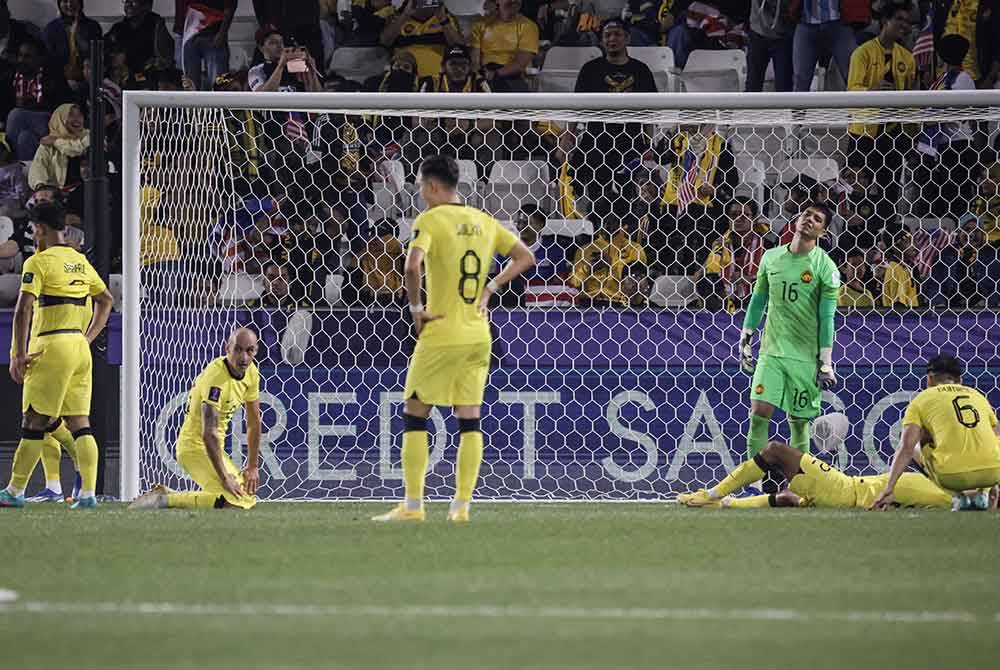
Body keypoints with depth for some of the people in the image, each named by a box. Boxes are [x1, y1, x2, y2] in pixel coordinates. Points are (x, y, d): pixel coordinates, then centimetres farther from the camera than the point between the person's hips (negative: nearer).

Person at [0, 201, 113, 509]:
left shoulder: (39, 262, -8)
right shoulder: (81, 262, 14)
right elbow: (105, 300, 25)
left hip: (52, 346, -7)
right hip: (80, 347, 7)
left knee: (34, 423, -3)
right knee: (80, 423, 5)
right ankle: (88, 493, -2)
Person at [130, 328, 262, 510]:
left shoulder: (251, 372, 3)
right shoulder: (216, 377, -24)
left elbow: (254, 423, 13)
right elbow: (209, 434, -29)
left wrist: (252, 467, 9)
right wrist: (224, 478, -29)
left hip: (210, 447, 9)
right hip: (195, 446, -9)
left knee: (248, 497, 14)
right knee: (237, 501, -23)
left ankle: (166, 494, 16)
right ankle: (163, 499, -13)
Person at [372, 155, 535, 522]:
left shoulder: (429, 220, -10)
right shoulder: (483, 221, 9)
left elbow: (412, 266, -26)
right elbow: (525, 257, 16)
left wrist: (415, 309, -12)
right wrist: (489, 289, 12)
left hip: (440, 334, -6)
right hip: (478, 336, 6)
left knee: (414, 416, 4)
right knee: (469, 420, 8)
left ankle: (413, 505, 1)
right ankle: (462, 504, 5)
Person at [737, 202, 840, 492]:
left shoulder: (825, 267, -4)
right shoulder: (771, 258, 7)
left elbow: (826, 318, -5)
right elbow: (757, 301, 17)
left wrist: (826, 363, -7)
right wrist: (745, 340, 14)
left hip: (806, 356, -3)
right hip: (771, 350, 3)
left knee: (799, 421, 1)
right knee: (759, 411, -10)